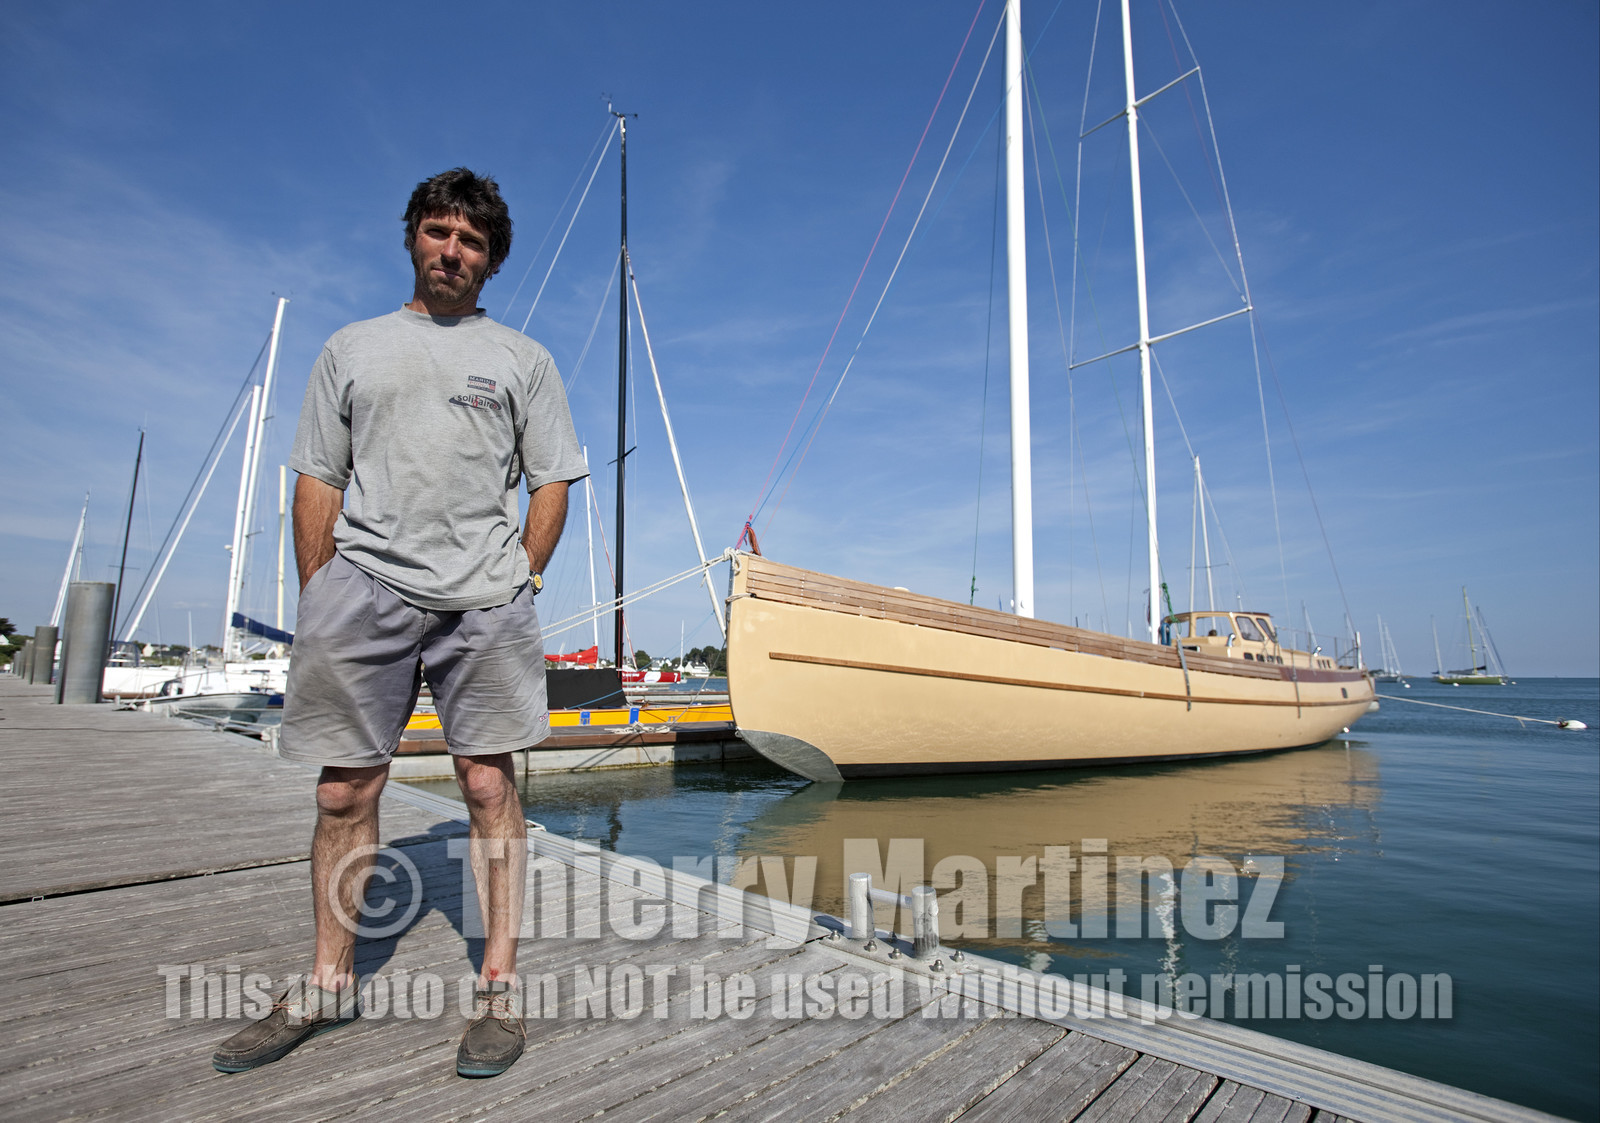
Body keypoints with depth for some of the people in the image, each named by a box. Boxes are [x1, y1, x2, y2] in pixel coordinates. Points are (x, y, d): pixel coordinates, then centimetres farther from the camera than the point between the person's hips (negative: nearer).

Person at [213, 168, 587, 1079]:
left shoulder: (522, 358, 13)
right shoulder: (352, 349, 18)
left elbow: (553, 483, 9)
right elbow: (319, 483, 14)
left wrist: (521, 580, 1)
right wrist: (315, 597, 7)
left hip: (483, 597, -2)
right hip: (363, 585, 2)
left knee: (490, 781, -3)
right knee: (346, 790, 6)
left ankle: (500, 987, 9)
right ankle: (328, 986, 24)